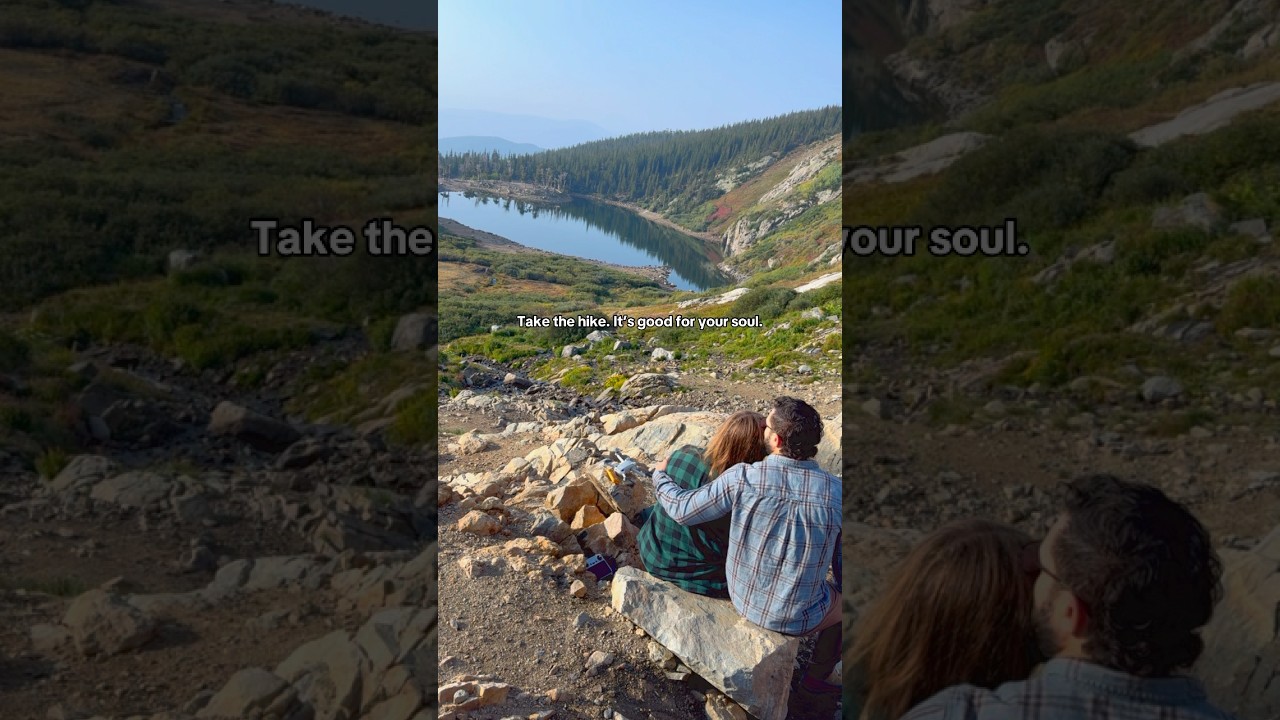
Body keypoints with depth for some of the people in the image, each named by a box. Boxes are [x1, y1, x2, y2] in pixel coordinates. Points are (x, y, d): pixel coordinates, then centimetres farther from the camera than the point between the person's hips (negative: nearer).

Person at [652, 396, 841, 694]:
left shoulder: (742, 478, -24)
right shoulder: (836, 493, -24)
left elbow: (682, 510, -12)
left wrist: (660, 476, 8)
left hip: (743, 598, 3)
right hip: (798, 615, -3)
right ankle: (817, 677, 44)